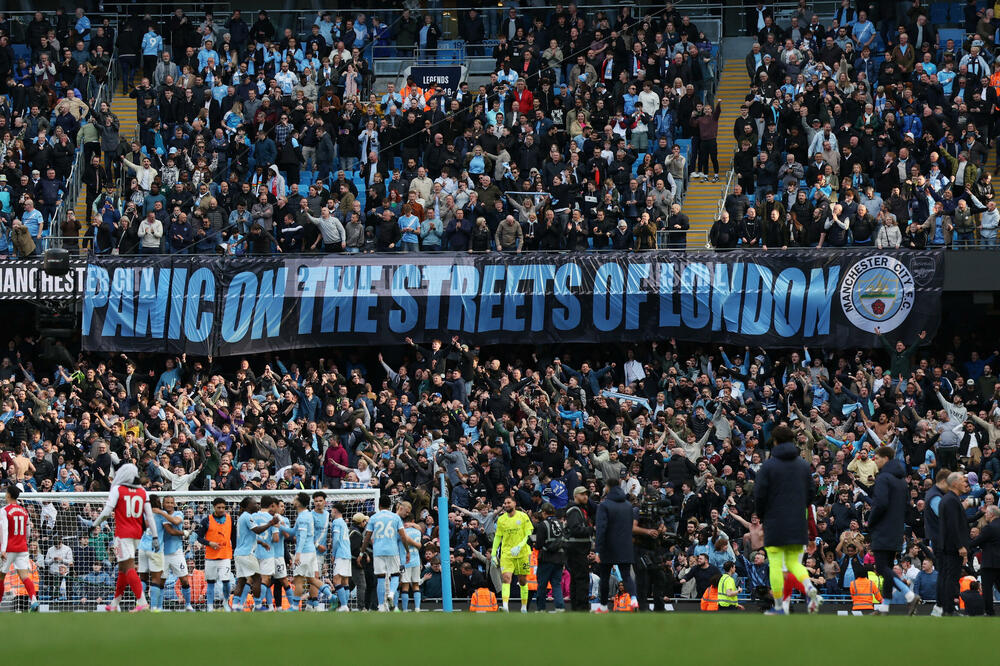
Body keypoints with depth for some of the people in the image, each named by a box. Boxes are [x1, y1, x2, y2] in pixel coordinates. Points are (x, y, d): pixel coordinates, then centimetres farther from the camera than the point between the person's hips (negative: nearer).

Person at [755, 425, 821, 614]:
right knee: (793, 563, 11)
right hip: (798, 524, 4)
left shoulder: (768, 466, -6)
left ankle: (779, 606, 0)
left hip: (775, 522, -4)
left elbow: (760, 495, -8)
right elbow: (810, 493, 8)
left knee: (776, 565, 1)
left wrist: (762, 516, 9)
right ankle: (810, 588, -16)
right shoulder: (804, 465, 8)